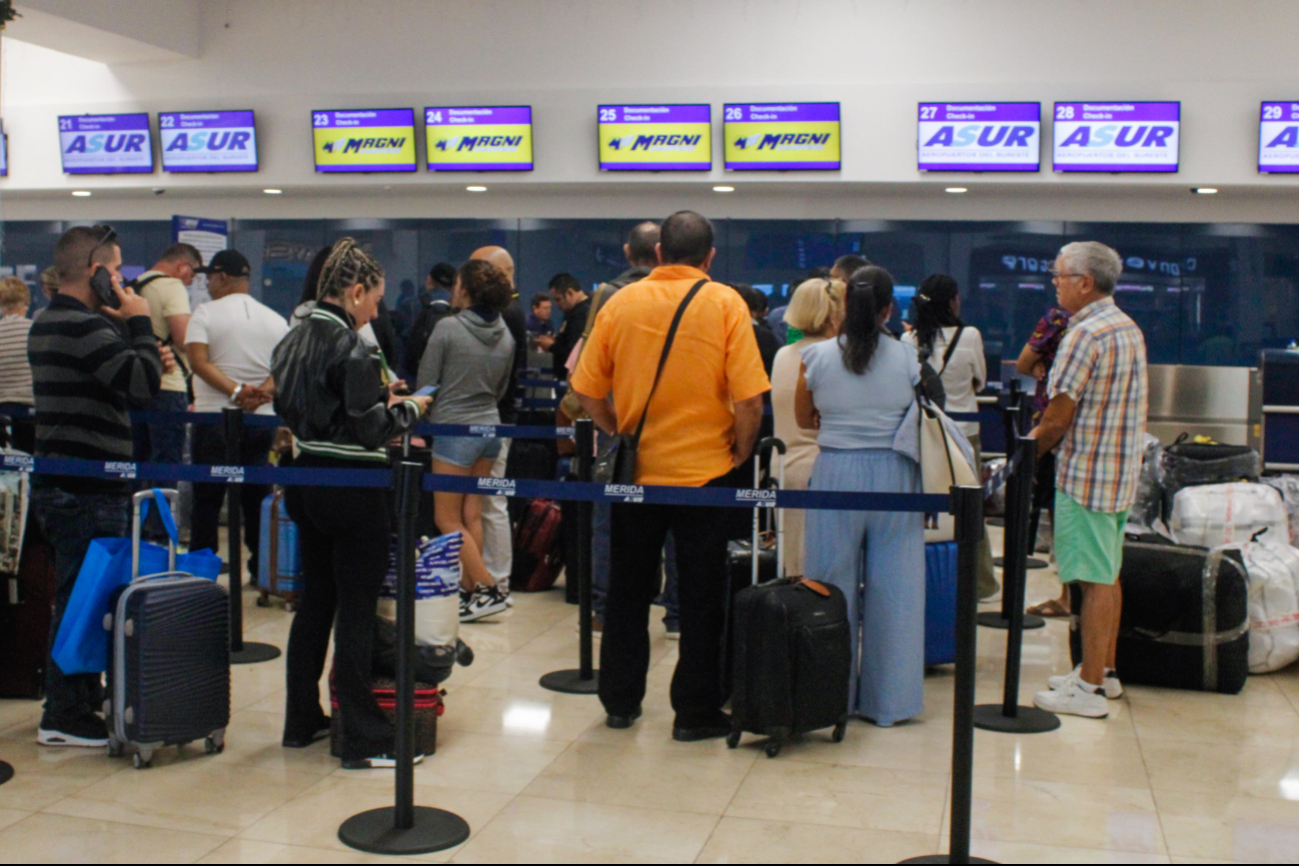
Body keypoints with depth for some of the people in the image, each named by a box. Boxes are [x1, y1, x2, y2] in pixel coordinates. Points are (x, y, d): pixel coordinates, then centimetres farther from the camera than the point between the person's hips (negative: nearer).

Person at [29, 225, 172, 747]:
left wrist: (150, 361, 8)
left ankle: (83, 700, 27)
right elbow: (143, 384, -24)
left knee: (76, 597, 17)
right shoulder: (84, 327, -18)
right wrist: (139, 325, -11)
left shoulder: (48, 323, 17)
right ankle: (66, 718, 3)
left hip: (59, 483, 11)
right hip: (88, 490, -11)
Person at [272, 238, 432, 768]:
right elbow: (370, 431, -18)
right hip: (352, 490, -8)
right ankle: (362, 740, 4)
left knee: (314, 603, 17)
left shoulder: (293, 341, 8)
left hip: (305, 482, 8)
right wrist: (409, 409, 0)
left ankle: (301, 722, 27)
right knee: (356, 611, -2)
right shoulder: (351, 348, -17)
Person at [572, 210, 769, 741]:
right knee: (700, 596, 8)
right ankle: (695, 711, 13)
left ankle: (620, 701, 25)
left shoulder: (621, 303, -1)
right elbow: (749, 399, -14)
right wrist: (740, 454, 1)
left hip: (635, 471, 3)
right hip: (706, 469, -2)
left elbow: (587, 390, 0)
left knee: (627, 589, 16)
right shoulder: (725, 304, -8)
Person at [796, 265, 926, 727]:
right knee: (892, 588, 7)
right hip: (894, 474, 0)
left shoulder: (816, 356, -5)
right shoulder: (908, 357, -4)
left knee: (834, 586, 10)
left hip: (836, 472, 0)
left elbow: (803, 419, 8)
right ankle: (889, 701, 14)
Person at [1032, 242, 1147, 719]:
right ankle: (1104, 669, 27)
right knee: (1107, 575, 17)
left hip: (1087, 474, -10)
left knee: (1095, 580, -5)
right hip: (1122, 470, 10)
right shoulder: (1129, 329, 12)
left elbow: (1058, 416, -18)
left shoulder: (1085, 334, -18)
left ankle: (1090, 689, 0)